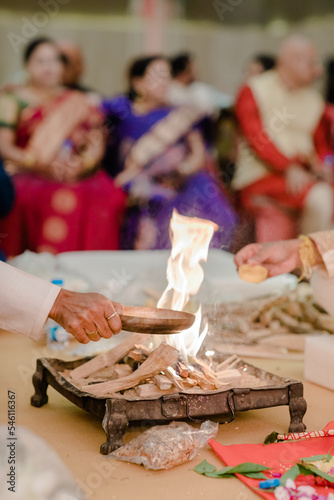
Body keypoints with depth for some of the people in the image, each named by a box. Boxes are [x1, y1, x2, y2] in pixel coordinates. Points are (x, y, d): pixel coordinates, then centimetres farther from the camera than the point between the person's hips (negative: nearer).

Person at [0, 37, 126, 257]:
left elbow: (97, 140, 11)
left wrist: (84, 162, -12)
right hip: (29, 174, -2)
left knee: (110, 197, -29)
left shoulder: (79, 101, 20)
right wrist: (39, 163, -17)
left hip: (77, 173, 2)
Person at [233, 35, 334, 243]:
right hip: (260, 176, -6)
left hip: (302, 174, 6)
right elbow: (256, 138, -11)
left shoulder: (314, 100, 17)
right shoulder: (253, 91, 2)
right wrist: (289, 168, -23)